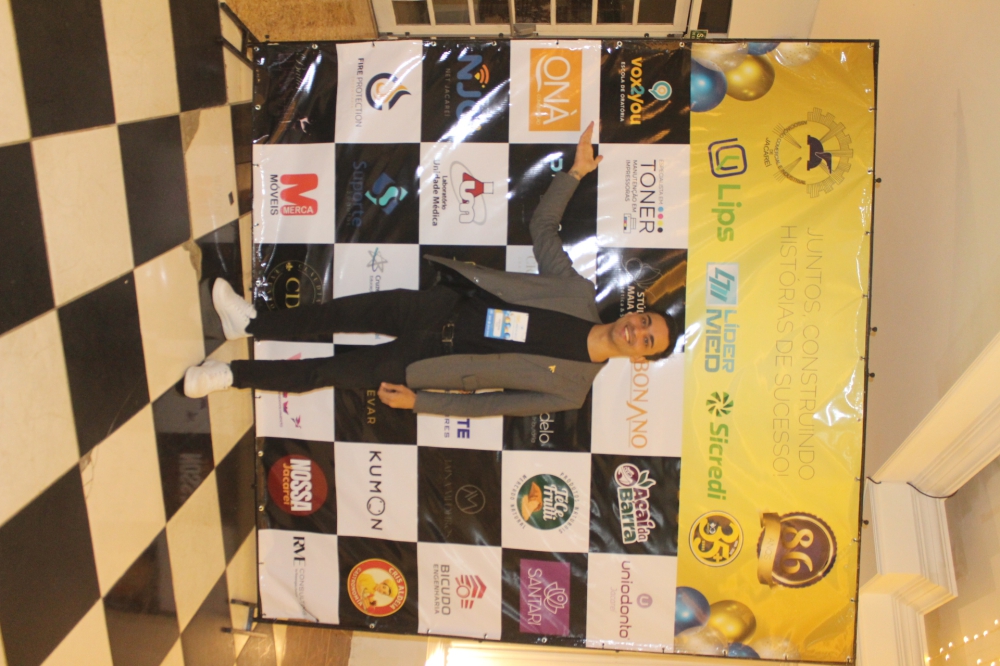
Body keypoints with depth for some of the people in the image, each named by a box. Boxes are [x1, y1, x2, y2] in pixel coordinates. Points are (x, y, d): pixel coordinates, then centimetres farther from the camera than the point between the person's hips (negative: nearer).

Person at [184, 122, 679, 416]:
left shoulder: (572, 389, -11)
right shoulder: (580, 294, -2)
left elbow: (490, 405, -11)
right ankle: (252, 323, 16)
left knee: (336, 372, -5)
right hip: (447, 308, 4)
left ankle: (231, 374, 7)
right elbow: (541, 226, 4)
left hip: (431, 360, -4)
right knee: (357, 311, -3)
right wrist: (576, 172, -6)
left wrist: (417, 401, -12)